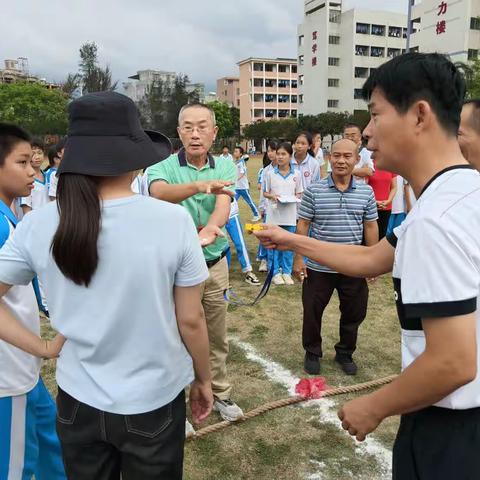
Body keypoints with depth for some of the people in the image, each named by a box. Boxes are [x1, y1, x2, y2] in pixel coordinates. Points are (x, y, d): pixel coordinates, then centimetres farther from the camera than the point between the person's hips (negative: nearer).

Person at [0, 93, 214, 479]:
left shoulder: (38, 225, -12)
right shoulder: (173, 220, -20)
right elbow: (191, 320, -11)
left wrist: (43, 348, 2)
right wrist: (203, 379, 4)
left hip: (77, 402, 2)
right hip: (154, 402, -2)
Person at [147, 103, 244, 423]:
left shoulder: (225, 167, -2)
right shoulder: (163, 167, -9)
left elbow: (224, 202, -21)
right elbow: (160, 193, -33)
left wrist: (210, 228, -44)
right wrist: (198, 185, -53)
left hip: (215, 263, 3)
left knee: (217, 336, 16)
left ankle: (220, 393, 36)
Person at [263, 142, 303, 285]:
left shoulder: (296, 175, 3)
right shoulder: (270, 174, 1)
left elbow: (299, 193, 10)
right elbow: (265, 193, 6)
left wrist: (294, 198, -11)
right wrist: (272, 196, -14)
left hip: (290, 215, 1)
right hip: (274, 214, -1)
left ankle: (286, 272, 19)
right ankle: (276, 272, 15)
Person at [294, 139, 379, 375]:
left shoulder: (366, 192, 0)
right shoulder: (313, 191, -7)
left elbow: (370, 226, 6)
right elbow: (303, 225, -3)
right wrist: (298, 258, -6)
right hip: (318, 267, -2)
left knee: (353, 313, 15)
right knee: (312, 312, 10)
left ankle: (345, 353, 37)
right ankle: (312, 352, 33)